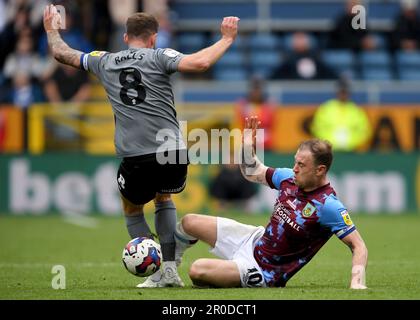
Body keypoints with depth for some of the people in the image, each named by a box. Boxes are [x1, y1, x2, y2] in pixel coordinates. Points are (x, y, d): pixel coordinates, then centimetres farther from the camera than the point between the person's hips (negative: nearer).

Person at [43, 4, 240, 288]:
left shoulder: (105, 62, 14)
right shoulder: (158, 57, 4)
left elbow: (62, 53, 29)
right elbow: (200, 63, -13)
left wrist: (52, 30, 48)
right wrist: (227, 39, 1)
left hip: (135, 158, 0)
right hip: (174, 154, 0)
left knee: (132, 211, 27)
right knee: (164, 200, 31)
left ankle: (158, 274, 11)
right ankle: (170, 267, 16)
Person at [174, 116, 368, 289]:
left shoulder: (329, 206, -28)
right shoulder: (289, 178, -5)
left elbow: (358, 245, -25)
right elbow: (254, 174, 13)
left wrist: (357, 282, -38)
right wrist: (247, 149, -6)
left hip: (264, 272, -8)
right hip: (255, 240, 8)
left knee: (197, 271, -21)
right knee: (189, 222, 14)